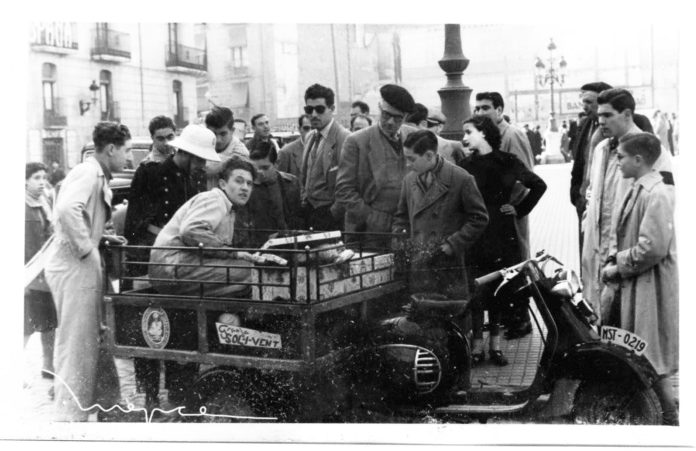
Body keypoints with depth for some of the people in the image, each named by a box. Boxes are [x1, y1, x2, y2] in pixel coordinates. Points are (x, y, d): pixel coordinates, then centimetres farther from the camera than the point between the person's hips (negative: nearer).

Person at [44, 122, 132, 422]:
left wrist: (102, 237, 11)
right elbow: (67, 209, -32)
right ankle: (70, 417, 6)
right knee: (77, 344, -3)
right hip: (75, 266, -10)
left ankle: (108, 407, 28)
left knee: (95, 340, 17)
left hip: (83, 267, 10)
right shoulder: (88, 173, -15)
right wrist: (85, 246, -23)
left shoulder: (97, 176, 15)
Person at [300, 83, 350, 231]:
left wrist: (333, 214, -16)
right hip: (310, 212, 7)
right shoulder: (310, 136, 12)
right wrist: (304, 202, 11)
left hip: (330, 215, -7)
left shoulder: (344, 138, -14)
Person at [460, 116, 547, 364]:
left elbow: (539, 185, 7)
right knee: (476, 291, -2)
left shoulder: (507, 162, 1)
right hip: (475, 237, 0)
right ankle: (478, 344, 10)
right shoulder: (466, 166, 2)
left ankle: (495, 344, 17)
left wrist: (520, 209, 4)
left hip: (503, 235, 1)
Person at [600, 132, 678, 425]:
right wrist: (614, 262, 4)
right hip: (632, 284, 9)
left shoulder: (657, 195, -19)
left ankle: (671, 418, 16)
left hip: (651, 288, -9)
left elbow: (652, 248, -25)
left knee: (651, 362, 1)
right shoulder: (638, 190, 10)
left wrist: (618, 267, -15)